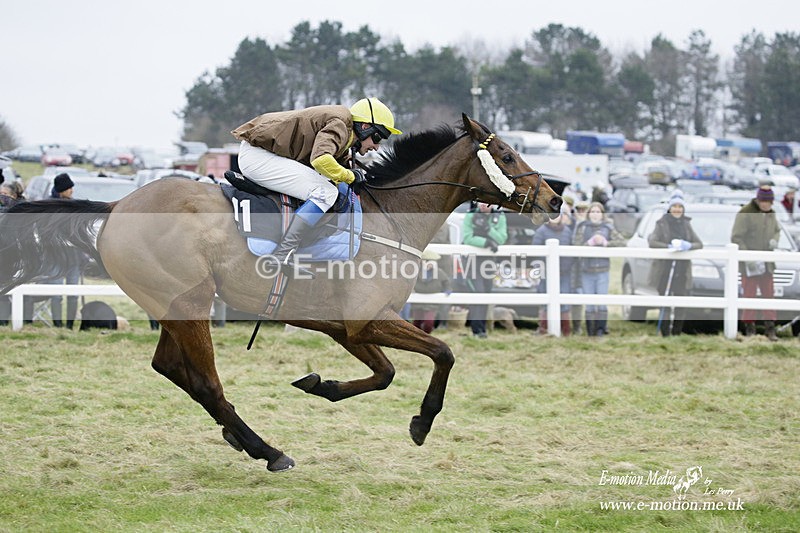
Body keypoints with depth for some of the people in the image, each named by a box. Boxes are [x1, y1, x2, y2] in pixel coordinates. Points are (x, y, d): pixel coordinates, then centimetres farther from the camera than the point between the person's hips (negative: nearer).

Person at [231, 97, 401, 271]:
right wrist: (349, 176, -17)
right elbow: (321, 159, -32)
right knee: (326, 192, -19)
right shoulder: (340, 125, -16)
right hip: (256, 157, -11)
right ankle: (281, 255, -26)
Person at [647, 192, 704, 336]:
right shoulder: (662, 224, 0)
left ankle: (677, 333, 8)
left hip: (682, 270, 4)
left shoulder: (686, 225, 11)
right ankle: (665, 334, -1)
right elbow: (652, 242, -12)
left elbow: (699, 243, 6)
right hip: (665, 270, -4)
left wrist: (688, 246, -14)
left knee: (681, 305, 1)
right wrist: (669, 246, -24)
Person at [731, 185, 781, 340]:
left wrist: (774, 239, -2)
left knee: (769, 295, 6)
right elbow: (736, 238, -15)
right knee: (749, 295, 1)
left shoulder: (770, 213, 8)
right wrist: (748, 257, -22)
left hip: (766, 263, 6)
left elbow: (777, 230, 23)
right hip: (749, 263, -6)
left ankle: (770, 328, 11)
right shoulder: (745, 213, -14)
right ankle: (749, 326, 10)